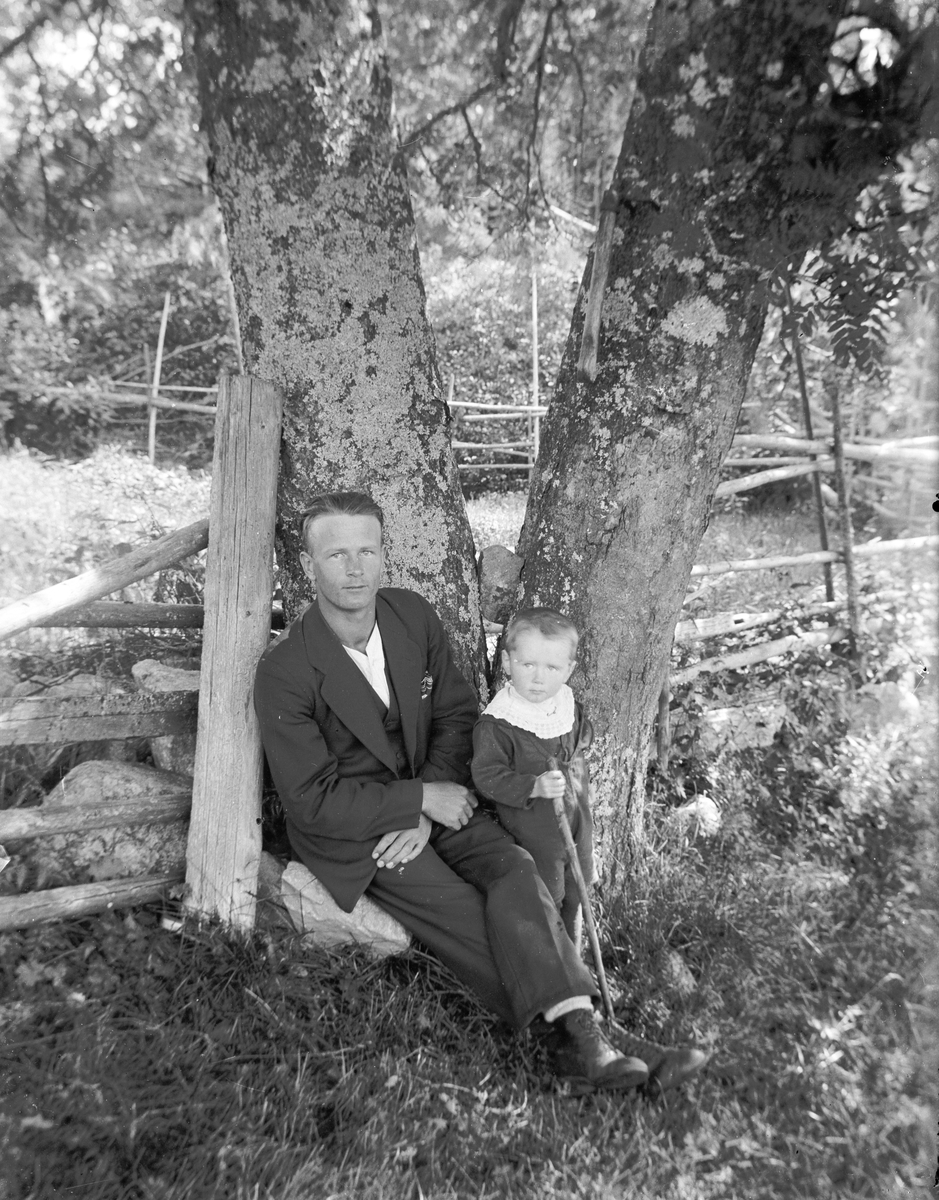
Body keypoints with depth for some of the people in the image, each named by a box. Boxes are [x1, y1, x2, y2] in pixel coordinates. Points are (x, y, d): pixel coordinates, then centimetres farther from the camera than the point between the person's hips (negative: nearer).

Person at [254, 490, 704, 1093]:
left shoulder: (415, 615, -6)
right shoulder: (284, 671, -19)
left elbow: (457, 716, 1)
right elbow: (312, 800, -16)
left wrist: (425, 814, -12)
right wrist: (423, 799, -18)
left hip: (430, 794, 4)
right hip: (346, 825, -4)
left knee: (514, 868, -21)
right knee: (467, 919, -20)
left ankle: (582, 1035, -24)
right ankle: (574, 1037, -12)